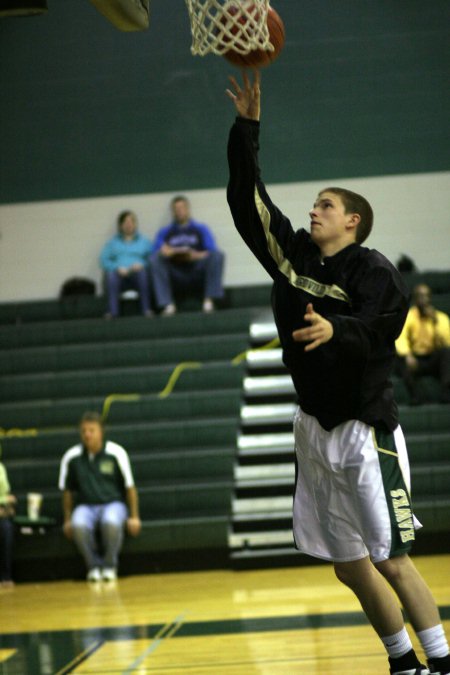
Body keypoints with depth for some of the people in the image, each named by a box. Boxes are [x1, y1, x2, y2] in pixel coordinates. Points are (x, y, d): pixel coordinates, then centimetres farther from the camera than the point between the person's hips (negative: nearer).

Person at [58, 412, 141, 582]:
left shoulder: (116, 453, -4)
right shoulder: (71, 457, 1)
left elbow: (130, 487, 1)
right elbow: (67, 491, 12)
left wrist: (134, 517, -2)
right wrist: (67, 520, 7)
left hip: (113, 504, -1)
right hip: (85, 506, 1)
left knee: (111, 522, -38)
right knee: (78, 525, -36)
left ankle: (109, 566, -13)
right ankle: (94, 565, -13)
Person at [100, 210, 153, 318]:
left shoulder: (144, 241, 23)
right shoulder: (113, 242, 23)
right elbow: (103, 260, 8)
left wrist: (141, 265, -12)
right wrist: (118, 268, -10)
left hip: (137, 274, 0)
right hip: (120, 275, 0)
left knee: (142, 272, -36)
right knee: (111, 275, -36)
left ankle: (146, 309, -37)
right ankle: (112, 311, -41)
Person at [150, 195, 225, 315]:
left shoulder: (201, 229, 14)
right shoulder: (164, 232, 15)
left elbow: (212, 252, 2)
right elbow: (159, 252, 4)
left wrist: (195, 256, -18)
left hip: (198, 275, 0)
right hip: (175, 277, 1)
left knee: (217, 255, -25)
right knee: (156, 259, -25)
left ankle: (209, 300, -26)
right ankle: (168, 304, -30)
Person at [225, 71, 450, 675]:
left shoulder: (373, 272, -11)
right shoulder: (291, 254, 7)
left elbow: (375, 332, -27)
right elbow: (248, 202, 9)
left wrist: (336, 331, -47)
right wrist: (247, 128, 5)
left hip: (364, 426, -7)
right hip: (314, 425, 7)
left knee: (391, 560, -8)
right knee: (349, 565, 9)